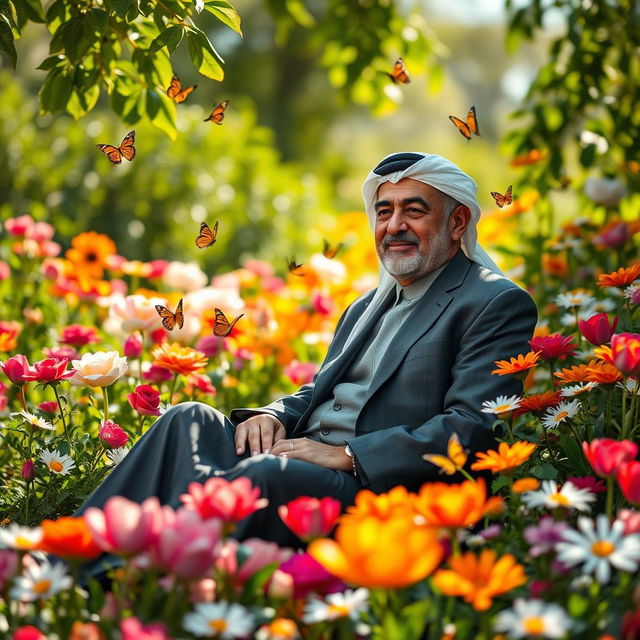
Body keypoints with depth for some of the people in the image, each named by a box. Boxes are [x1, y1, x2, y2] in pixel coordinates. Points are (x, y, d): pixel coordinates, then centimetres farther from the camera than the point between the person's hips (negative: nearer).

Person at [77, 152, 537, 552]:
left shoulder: (499, 306, -1)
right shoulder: (366, 307, 26)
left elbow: (473, 428, -13)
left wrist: (347, 455, -18)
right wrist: (273, 416, 0)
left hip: (373, 488, -7)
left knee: (269, 473, -34)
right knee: (190, 420, -13)